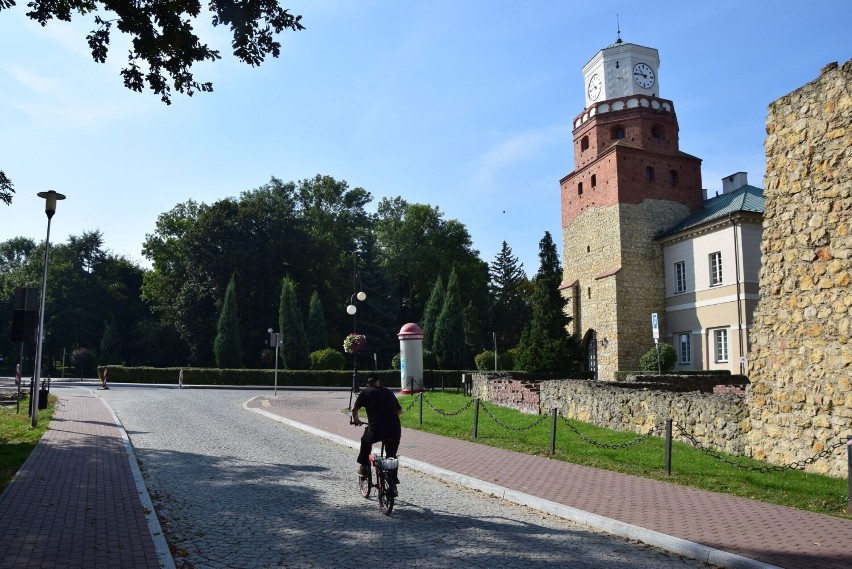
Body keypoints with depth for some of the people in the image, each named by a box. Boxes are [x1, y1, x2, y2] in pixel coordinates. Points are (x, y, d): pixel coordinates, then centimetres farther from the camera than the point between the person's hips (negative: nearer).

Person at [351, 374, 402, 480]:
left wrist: (356, 420, 31)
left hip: (376, 429, -2)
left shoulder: (365, 393, 8)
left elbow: (354, 410, 12)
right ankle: (393, 478, 24)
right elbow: (399, 410, 22)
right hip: (395, 430, 3)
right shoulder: (389, 392, 17)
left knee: (365, 442, 29)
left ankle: (363, 468, 30)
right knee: (392, 456, 24)